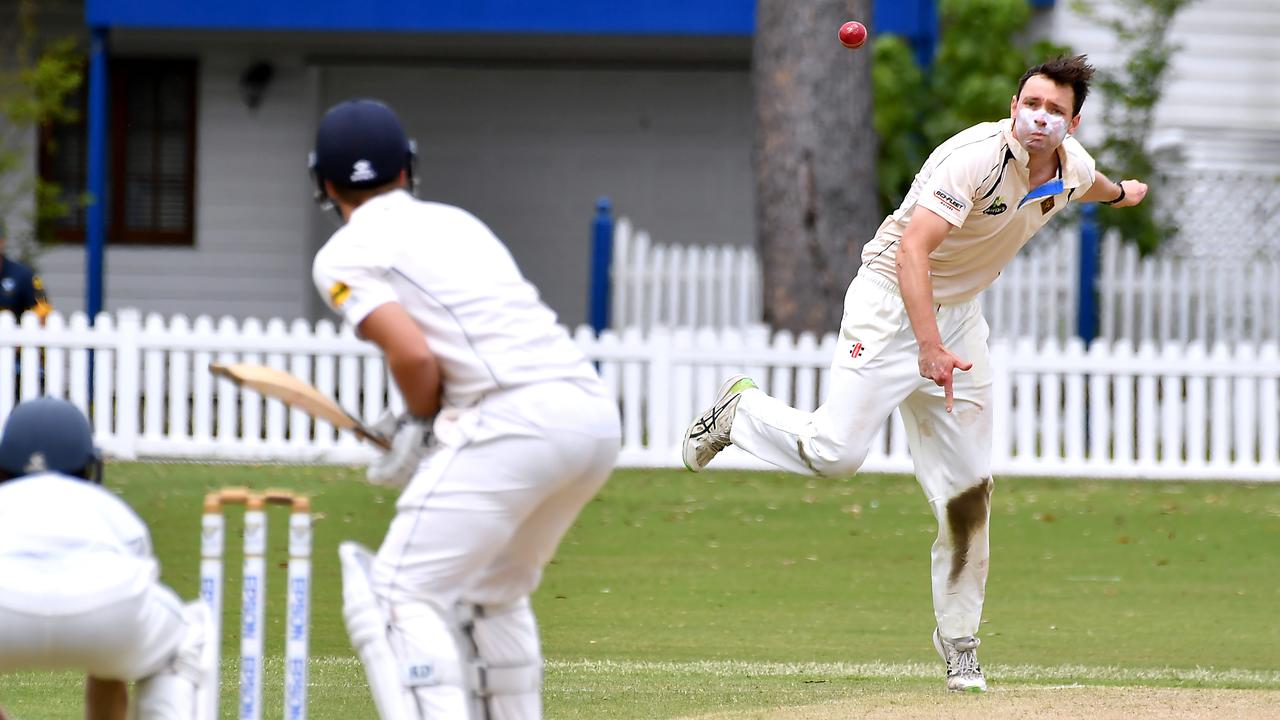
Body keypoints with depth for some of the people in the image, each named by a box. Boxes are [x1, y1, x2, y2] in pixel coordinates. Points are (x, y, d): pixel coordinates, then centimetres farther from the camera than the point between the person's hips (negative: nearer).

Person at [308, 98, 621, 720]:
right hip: (595, 411, 8)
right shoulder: (458, 222, 27)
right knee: (492, 596, 25)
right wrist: (427, 430, 19)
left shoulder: (345, 255, 3)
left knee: (400, 596, -5)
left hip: (512, 423, -8)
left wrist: (420, 426, 8)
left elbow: (414, 355, -11)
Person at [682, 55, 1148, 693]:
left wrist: (1120, 194, 49)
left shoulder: (1072, 168, -2)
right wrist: (929, 347, -42)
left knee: (966, 489, 2)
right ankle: (742, 412, 11)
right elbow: (913, 251, -34)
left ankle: (958, 641, 12)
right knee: (836, 452, -19)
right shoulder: (977, 157, -26)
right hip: (892, 303, -6)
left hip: (959, 316, 6)